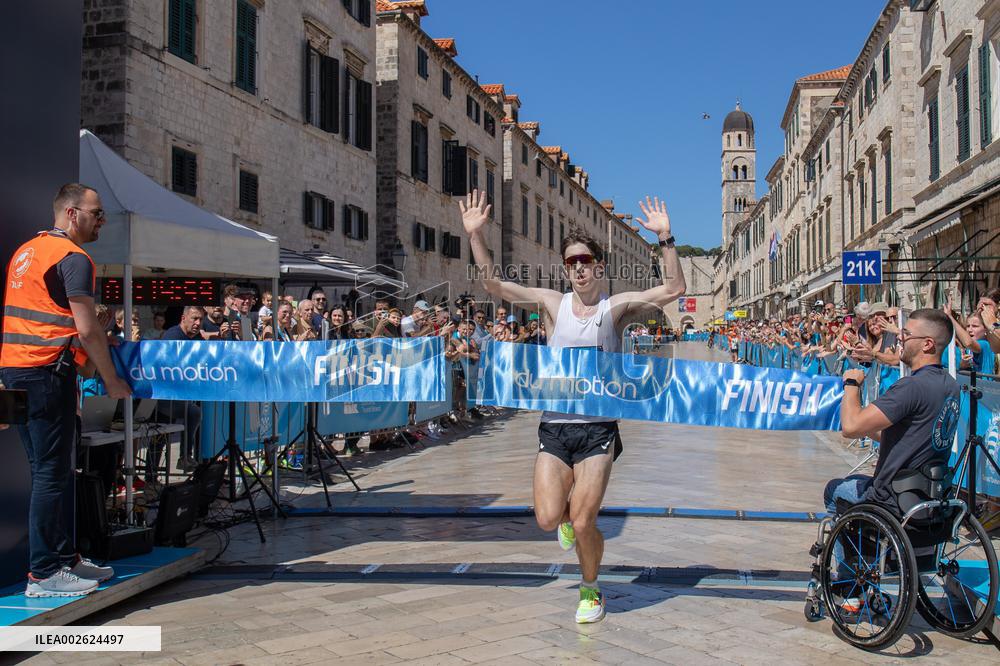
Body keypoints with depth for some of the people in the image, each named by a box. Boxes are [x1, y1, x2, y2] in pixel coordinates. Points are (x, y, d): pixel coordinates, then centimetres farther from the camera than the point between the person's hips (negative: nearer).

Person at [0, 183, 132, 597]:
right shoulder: (73, 257, -8)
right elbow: (87, 329, -14)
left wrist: (85, 359, 27)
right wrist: (111, 380, -5)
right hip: (46, 371, -10)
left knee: (49, 469, 14)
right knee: (52, 473, -5)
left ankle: (64, 556, 21)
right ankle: (44, 574, -1)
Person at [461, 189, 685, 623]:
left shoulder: (616, 307, 1)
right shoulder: (552, 303, 5)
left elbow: (673, 290, -9)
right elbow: (492, 285, -1)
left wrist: (665, 238, -18)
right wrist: (476, 235, -12)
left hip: (598, 428, -2)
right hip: (554, 426, 2)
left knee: (583, 525, -6)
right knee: (547, 519, -8)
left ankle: (590, 590, 24)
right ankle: (570, 512, 32)